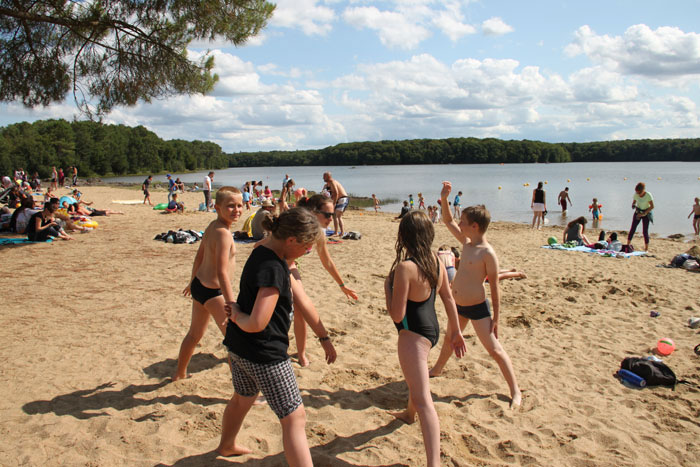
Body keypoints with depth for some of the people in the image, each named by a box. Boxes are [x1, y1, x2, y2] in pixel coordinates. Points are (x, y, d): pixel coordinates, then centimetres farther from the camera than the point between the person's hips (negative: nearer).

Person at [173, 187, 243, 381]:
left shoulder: (211, 226, 4)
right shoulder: (223, 233, -24)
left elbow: (199, 256, 16)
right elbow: (222, 272, -30)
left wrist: (193, 281, 29)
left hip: (200, 285, 10)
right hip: (213, 292, -10)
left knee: (194, 334, 27)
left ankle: (180, 373, 46)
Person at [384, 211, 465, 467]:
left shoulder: (404, 267, -26)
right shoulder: (437, 262, -2)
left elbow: (397, 315, -24)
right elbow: (448, 298, 8)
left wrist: (387, 287, -8)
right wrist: (455, 331, 18)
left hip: (413, 334, -9)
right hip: (431, 328, 9)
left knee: (423, 400, -10)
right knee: (415, 378, 35)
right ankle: (409, 414, 62)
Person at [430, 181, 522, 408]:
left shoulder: (488, 253, -20)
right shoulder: (466, 242, 2)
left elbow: (495, 287, -16)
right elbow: (448, 221, 14)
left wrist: (496, 318, -14)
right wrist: (444, 198, 1)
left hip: (477, 307, -8)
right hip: (459, 306, 8)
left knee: (494, 349, -3)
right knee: (449, 339, 27)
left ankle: (515, 391, 8)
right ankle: (437, 369, 50)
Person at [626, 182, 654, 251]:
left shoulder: (648, 195, -18)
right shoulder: (636, 194, -8)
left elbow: (652, 206, -15)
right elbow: (633, 203, 5)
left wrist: (644, 213, -22)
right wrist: (634, 206, -19)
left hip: (646, 214, -3)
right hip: (638, 212, 3)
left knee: (645, 231, -5)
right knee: (632, 229, -5)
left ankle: (646, 248, 4)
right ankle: (627, 245, -1)